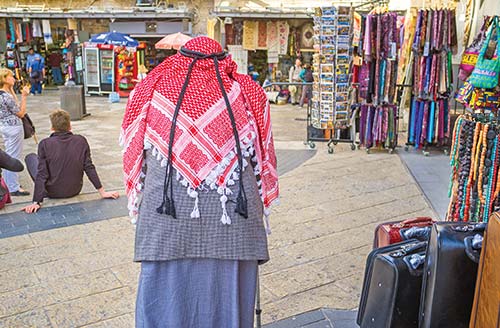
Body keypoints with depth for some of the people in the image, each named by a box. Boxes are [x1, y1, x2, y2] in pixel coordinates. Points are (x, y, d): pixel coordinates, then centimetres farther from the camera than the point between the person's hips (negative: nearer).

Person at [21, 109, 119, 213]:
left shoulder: (45, 144, -17)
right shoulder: (81, 141, -10)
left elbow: (42, 174, -19)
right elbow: (89, 168, -9)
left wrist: (36, 202, -16)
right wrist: (102, 192, -3)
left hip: (53, 193, -3)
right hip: (75, 191, 3)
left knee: (30, 157, 17)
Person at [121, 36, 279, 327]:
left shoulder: (150, 91, 5)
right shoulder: (248, 92, 6)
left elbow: (134, 159, 11)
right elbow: (264, 159, 11)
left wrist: (139, 211, 23)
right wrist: (259, 211, 24)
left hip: (167, 223, 0)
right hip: (233, 223, 1)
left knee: (165, 304, 13)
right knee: (226, 301, 15)